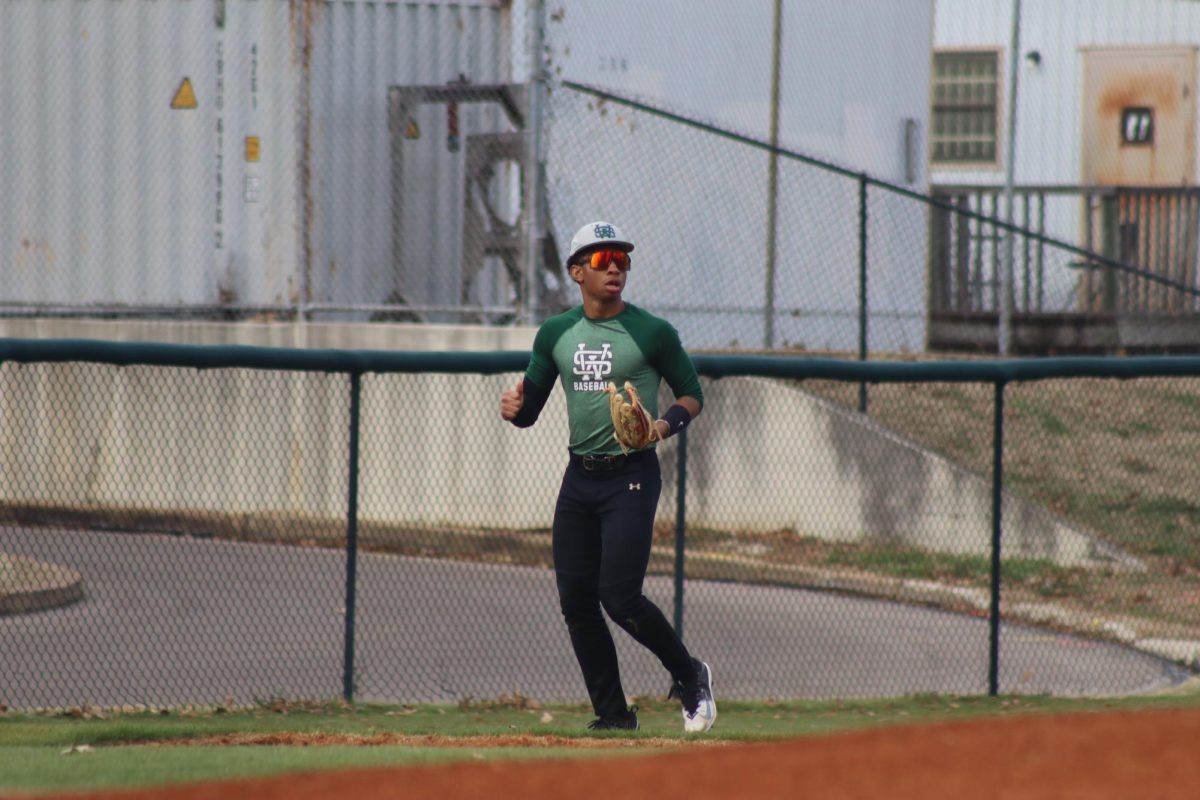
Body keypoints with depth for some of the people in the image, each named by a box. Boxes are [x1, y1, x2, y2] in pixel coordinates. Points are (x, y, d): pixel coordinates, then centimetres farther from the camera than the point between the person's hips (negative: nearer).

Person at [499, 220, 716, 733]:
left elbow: (692, 394, 3)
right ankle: (613, 713, 11)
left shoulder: (652, 333, -5)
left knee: (620, 597, -15)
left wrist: (667, 423, -17)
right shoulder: (556, 333, 8)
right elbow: (530, 409, 13)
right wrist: (514, 408, -10)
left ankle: (688, 676, 9)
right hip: (579, 477, 5)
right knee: (576, 601, 1)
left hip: (631, 477, -5)